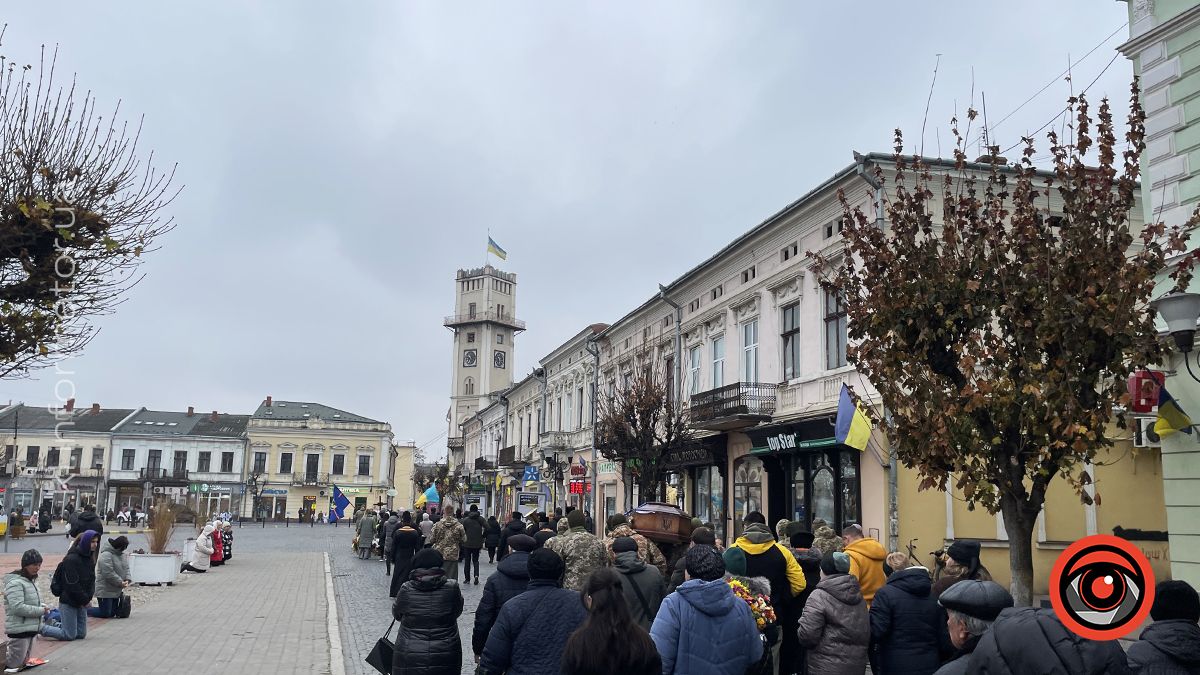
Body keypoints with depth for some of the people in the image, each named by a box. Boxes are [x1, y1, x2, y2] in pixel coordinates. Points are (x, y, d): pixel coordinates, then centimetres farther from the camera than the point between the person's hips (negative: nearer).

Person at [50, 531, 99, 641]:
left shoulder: (89, 558, 7)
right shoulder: (72, 559, -19)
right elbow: (72, 585, -20)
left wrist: (88, 598, -6)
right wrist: (85, 600, -14)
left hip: (82, 602, 8)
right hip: (69, 602, -8)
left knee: (81, 634, 10)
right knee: (69, 635, -4)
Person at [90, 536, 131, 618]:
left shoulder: (121, 554, 9)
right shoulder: (106, 555, -20)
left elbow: (126, 568, 12)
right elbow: (109, 573, -24)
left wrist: (127, 579, -5)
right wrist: (120, 582, -19)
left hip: (116, 591, 9)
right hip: (106, 590, -9)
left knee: (112, 613, 12)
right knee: (105, 614, -5)